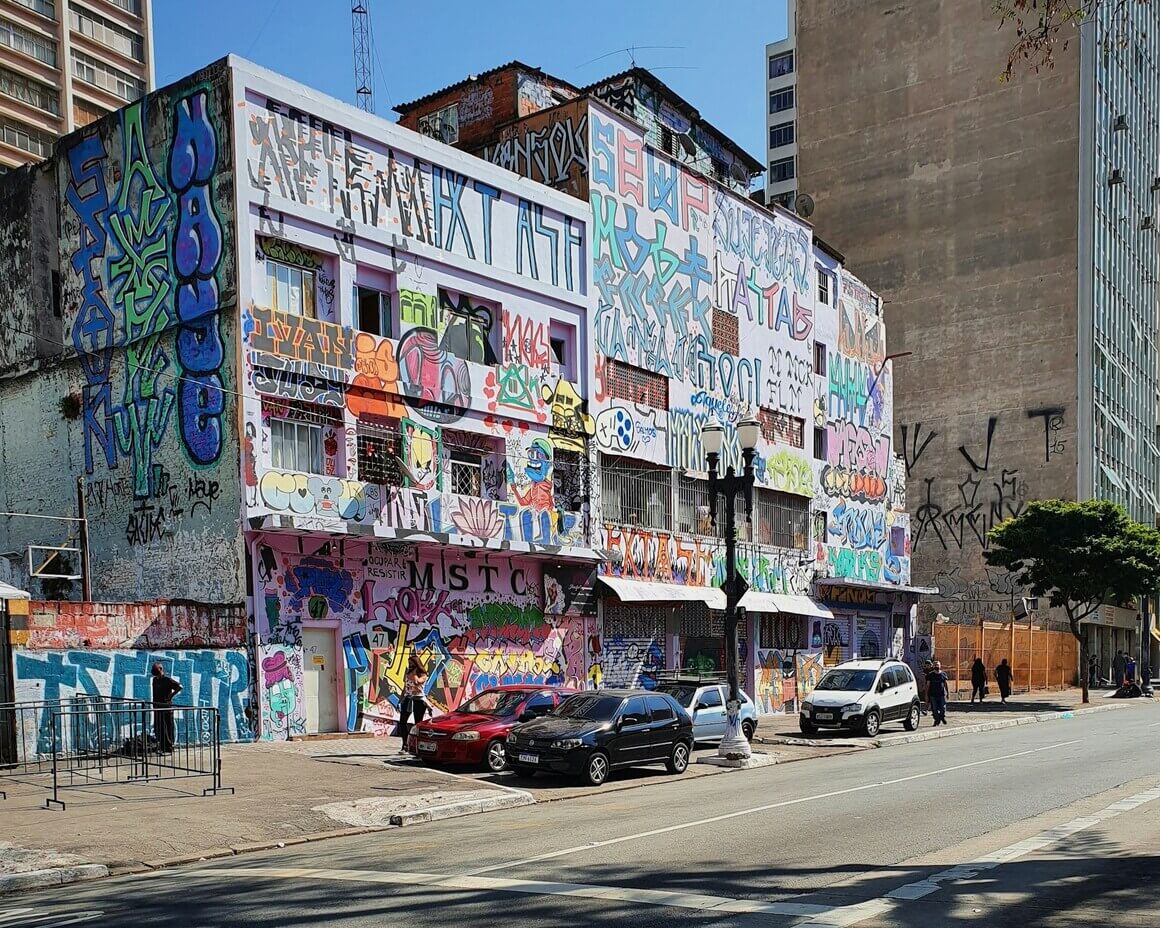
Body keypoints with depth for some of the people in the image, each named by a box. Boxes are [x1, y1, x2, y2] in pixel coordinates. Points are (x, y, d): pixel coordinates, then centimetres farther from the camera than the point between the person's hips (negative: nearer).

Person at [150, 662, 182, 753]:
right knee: (158, 728, 9)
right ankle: (162, 747, 18)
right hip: (157, 707, 8)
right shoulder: (155, 680, 12)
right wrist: (154, 703, 16)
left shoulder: (167, 679, -11)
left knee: (168, 728, -5)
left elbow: (179, 687, -17)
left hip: (166, 707, -8)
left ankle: (169, 749, -1)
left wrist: (171, 695, -15)